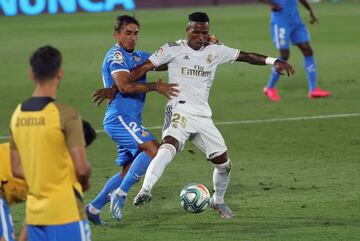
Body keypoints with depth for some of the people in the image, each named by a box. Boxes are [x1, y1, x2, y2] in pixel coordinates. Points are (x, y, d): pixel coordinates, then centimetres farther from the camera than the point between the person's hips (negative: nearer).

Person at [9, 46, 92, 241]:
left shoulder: (17, 115, 6)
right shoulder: (65, 115, -14)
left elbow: (17, 170, 10)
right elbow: (82, 168, -15)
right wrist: (84, 182, 6)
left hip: (34, 212, 6)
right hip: (65, 211, -6)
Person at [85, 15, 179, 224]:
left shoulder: (139, 56, 20)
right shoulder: (116, 55, -7)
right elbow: (124, 86, -21)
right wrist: (156, 86, -19)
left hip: (130, 121, 9)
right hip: (120, 117, -9)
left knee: (129, 172, 9)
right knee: (153, 150, -25)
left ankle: (93, 208, 15)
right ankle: (121, 194, -20)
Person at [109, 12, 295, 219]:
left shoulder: (215, 51, 10)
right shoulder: (173, 49, -1)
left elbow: (245, 56, 10)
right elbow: (144, 67, -2)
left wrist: (274, 61, -3)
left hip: (203, 116, 5)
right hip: (180, 111, -5)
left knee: (224, 163, 9)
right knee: (169, 146, -35)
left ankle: (218, 201, 35)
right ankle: (145, 190, -46)